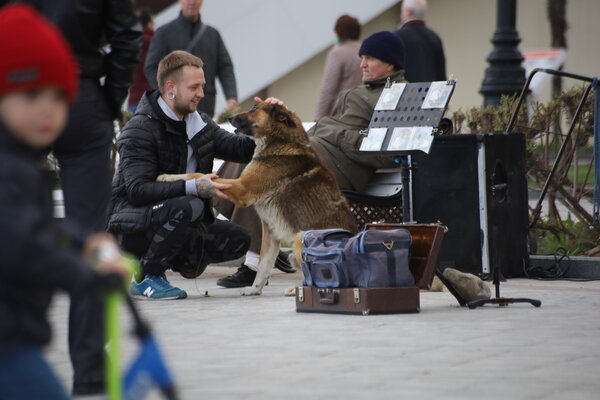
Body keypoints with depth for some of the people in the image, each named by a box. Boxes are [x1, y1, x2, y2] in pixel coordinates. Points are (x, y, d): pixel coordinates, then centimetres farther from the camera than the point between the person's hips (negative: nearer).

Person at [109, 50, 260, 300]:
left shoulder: (199, 123, 9)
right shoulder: (140, 130, -17)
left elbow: (241, 150, 9)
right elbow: (138, 190, -28)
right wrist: (192, 187, -39)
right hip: (134, 229, -8)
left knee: (237, 240, -8)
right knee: (188, 206, -35)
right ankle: (145, 278, -18)